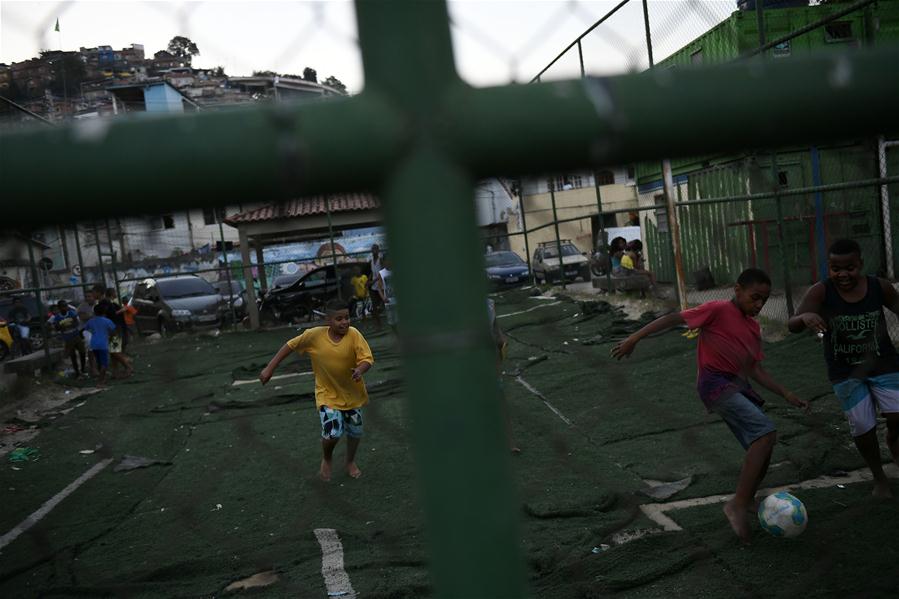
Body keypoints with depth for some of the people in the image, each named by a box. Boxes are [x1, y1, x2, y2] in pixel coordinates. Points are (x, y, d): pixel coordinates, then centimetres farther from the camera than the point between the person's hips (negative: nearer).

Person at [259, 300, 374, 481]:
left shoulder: (353, 334, -20)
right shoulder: (314, 335, -19)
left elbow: (368, 358, -20)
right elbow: (290, 346, -7)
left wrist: (360, 370, -42)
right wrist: (270, 368, -7)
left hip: (352, 393, 2)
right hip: (328, 394, -2)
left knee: (355, 431, 15)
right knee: (333, 433, -16)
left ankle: (350, 462, 45)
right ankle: (326, 459, 19)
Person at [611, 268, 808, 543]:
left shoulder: (754, 329, 17)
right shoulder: (718, 310, -6)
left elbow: (755, 370, 19)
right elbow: (674, 318, -10)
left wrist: (786, 394, 10)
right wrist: (634, 338, -15)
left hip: (739, 387, 9)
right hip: (716, 384, -9)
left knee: (762, 448, 9)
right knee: (766, 432, -22)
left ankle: (747, 502, 31)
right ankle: (738, 505, -17)